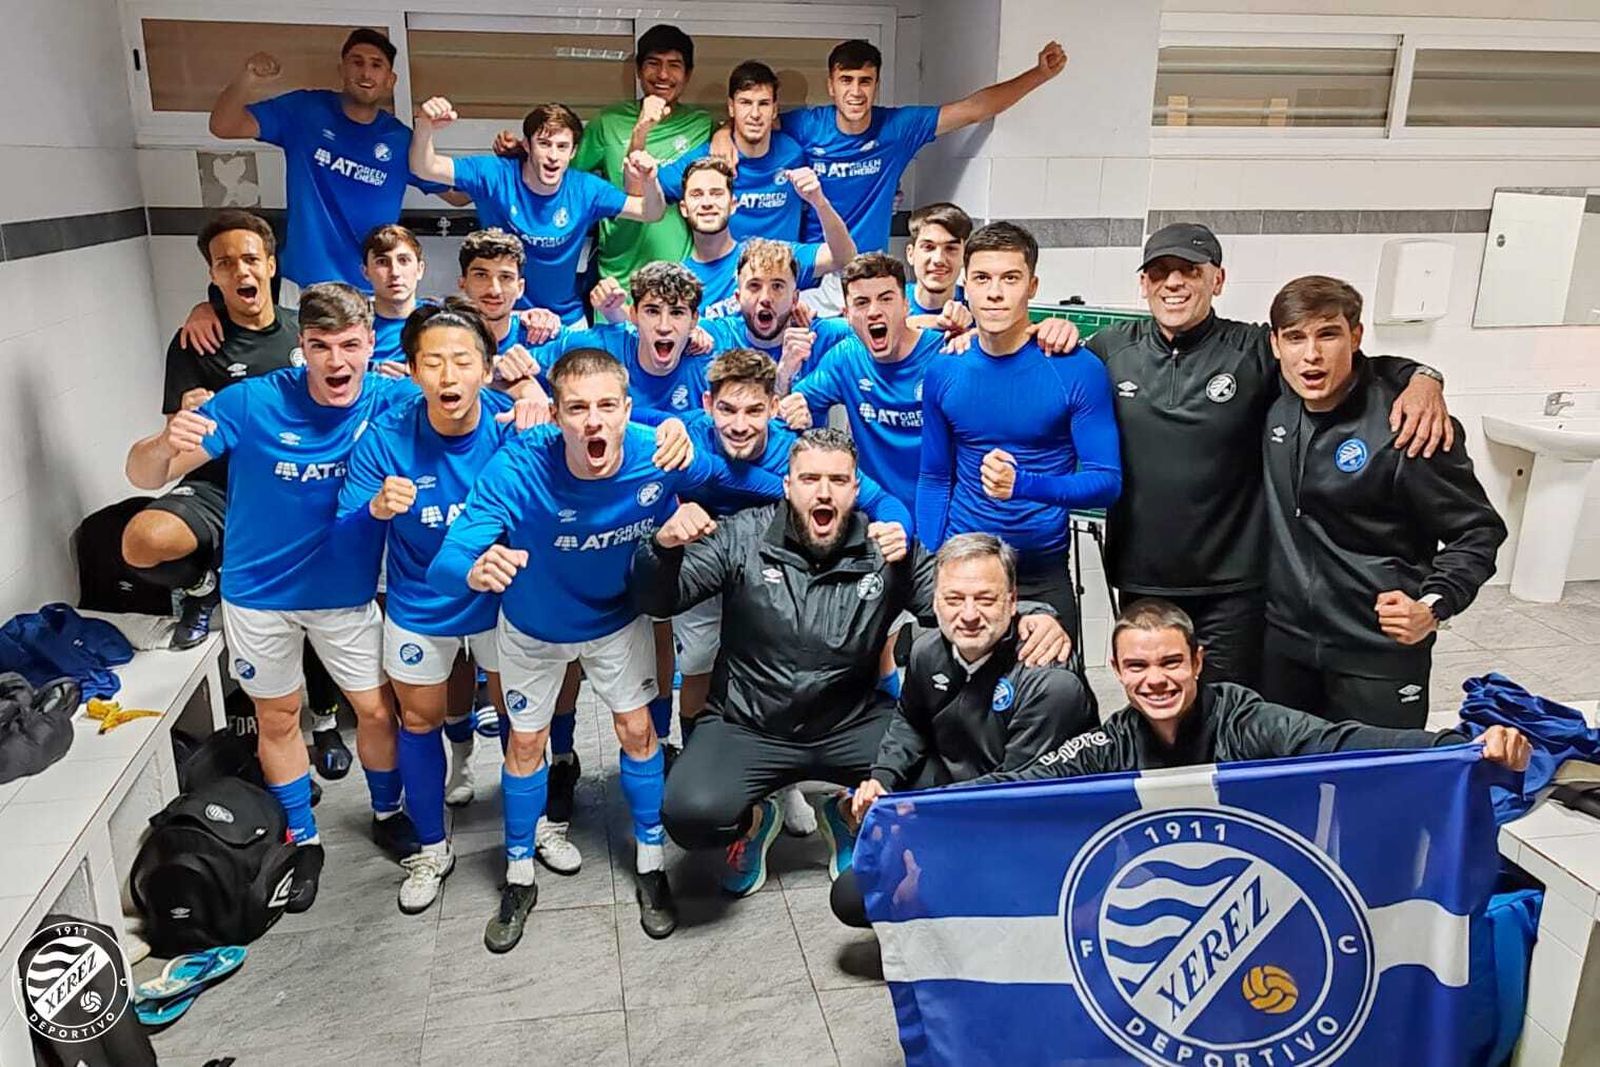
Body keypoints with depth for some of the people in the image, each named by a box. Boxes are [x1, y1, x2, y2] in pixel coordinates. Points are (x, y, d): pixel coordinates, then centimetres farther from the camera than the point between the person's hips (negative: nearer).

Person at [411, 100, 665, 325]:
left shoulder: (585, 189, -11)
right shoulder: (496, 175, -15)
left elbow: (651, 213, -7)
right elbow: (424, 169, -18)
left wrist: (649, 183, -31)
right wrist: (425, 128, -40)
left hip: (567, 322, 2)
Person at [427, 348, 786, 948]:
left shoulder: (660, 456, -33)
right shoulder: (518, 470, -39)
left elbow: (733, 470, -11)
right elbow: (442, 566, -44)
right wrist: (474, 572, -66)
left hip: (617, 617, 1)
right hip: (533, 625, -1)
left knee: (637, 731, 9)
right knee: (527, 742, 14)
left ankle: (650, 867, 32)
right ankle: (519, 879, 36)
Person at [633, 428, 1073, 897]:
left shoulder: (889, 548, -5)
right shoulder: (743, 537, -7)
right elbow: (659, 600, -4)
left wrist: (1033, 619, -24)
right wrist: (664, 546, -27)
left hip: (852, 727, 2)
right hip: (747, 727, -1)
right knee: (691, 815, -27)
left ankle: (851, 814, 15)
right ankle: (754, 821, 14)